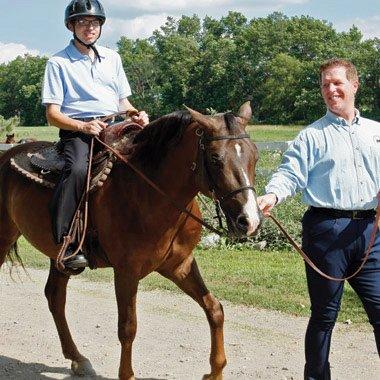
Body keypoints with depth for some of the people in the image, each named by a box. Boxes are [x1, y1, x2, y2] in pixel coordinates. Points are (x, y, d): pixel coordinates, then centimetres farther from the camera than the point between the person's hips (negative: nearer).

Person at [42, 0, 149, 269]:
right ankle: (66, 244, -35)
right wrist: (84, 126, -18)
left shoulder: (112, 58, 21)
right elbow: (53, 115, -1)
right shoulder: (59, 63, 5)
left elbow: (124, 102, 23)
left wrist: (137, 115, 0)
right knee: (78, 169, -36)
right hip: (77, 130, -5)